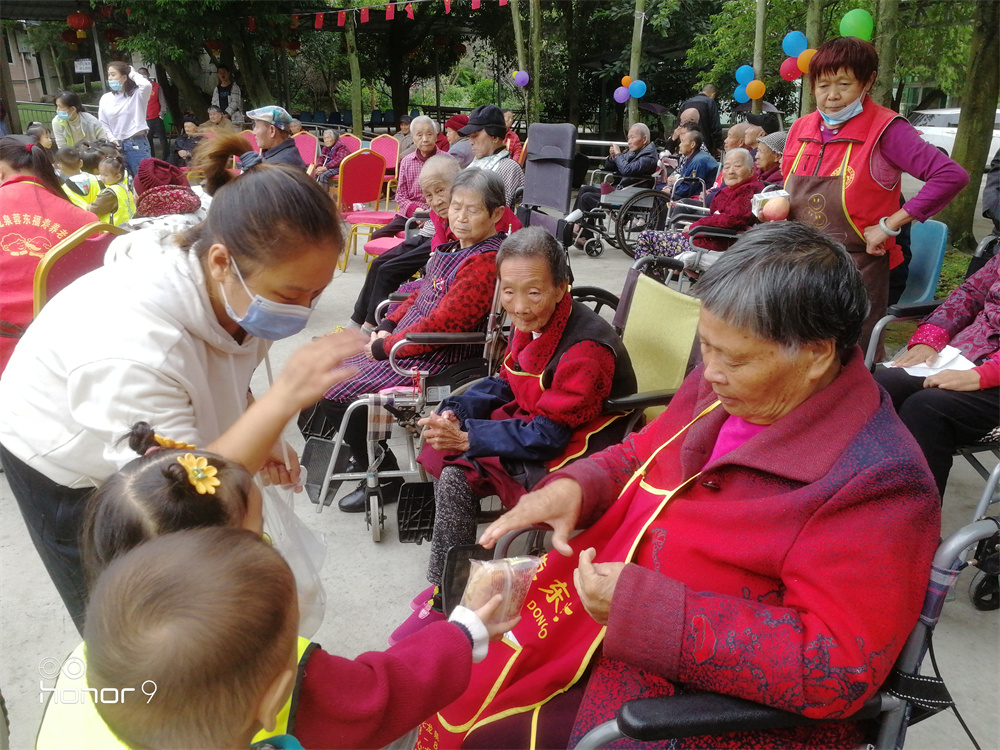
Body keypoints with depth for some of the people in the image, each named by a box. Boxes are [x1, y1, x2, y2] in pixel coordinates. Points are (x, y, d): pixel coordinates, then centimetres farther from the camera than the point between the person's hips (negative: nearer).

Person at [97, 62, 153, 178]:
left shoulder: (136, 94, -2)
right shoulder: (105, 98, 9)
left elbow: (147, 85, -25)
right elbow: (103, 124, 11)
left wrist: (133, 73, -8)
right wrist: (112, 140, -4)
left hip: (137, 143, -4)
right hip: (117, 145, 4)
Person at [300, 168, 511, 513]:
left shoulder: (486, 262, -22)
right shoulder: (453, 248, 9)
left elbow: (442, 323, -26)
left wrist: (383, 346, -16)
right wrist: (387, 325, 4)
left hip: (435, 358, -10)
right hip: (404, 342, 10)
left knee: (335, 394, -10)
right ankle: (364, 455, 30)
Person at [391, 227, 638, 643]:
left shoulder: (586, 350, -26)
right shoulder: (532, 324, -1)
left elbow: (548, 435, -24)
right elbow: (504, 384, 10)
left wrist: (466, 438, -26)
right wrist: (454, 412, -8)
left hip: (573, 456, -9)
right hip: (532, 426, 9)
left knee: (456, 476, -19)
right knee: (440, 445, -1)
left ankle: (444, 598, 2)